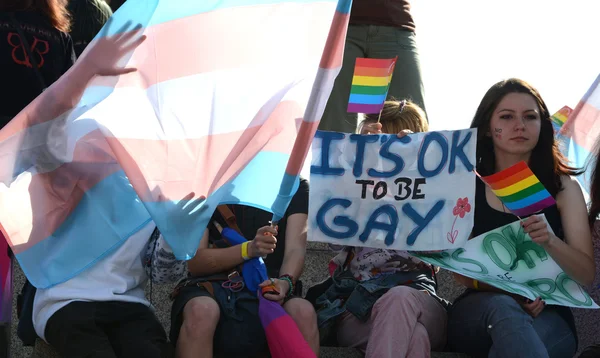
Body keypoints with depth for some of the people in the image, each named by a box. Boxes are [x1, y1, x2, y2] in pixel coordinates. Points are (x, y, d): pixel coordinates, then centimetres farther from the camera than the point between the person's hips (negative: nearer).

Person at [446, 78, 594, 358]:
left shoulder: (563, 186, 5)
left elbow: (586, 275, -1)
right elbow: (462, 273, 1)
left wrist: (550, 241, -22)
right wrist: (509, 291, -18)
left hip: (548, 316, -1)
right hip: (478, 313, 1)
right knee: (502, 307, -35)